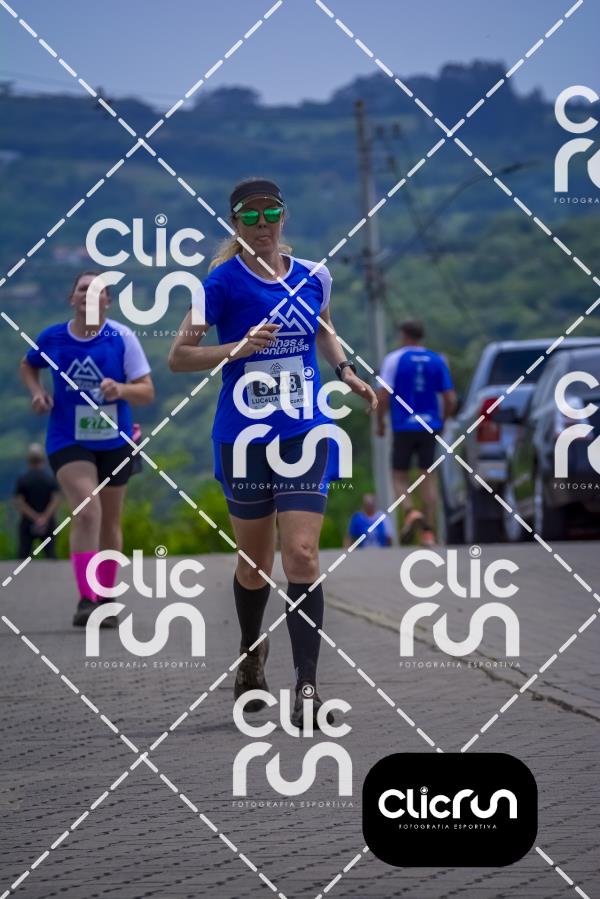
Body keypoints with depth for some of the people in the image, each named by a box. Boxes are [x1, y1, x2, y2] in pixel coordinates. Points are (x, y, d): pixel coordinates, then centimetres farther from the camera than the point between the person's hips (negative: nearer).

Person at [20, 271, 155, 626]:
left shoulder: (123, 338, -8)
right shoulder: (52, 338, -3)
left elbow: (147, 392, -8)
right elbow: (29, 366, 19)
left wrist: (121, 390, -28)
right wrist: (37, 391, -1)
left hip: (114, 442, 1)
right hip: (69, 441, -1)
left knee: (110, 523, 13)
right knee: (86, 512, -21)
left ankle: (105, 598, 29)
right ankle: (86, 600, -21)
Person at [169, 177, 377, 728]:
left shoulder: (312, 278, 5)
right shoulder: (225, 281, -6)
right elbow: (178, 355, -7)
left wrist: (346, 372, 9)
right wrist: (239, 348, -21)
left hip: (305, 435, 1)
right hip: (244, 439, -1)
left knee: (302, 556, -12)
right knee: (255, 560, 12)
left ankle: (307, 686, -14)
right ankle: (252, 658, 38)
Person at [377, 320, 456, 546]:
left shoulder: (394, 359, -3)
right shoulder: (437, 360, 6)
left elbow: (383, 396, -10)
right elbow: (450, 399, 4)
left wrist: (380, 422, 3)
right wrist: (441, 420, 19)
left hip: (404, 426, -3)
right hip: (430, 426, 3)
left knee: (399, 475, 8)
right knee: (428, 476, 8)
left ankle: (410, 512, -20)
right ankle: (429, 532, 3)